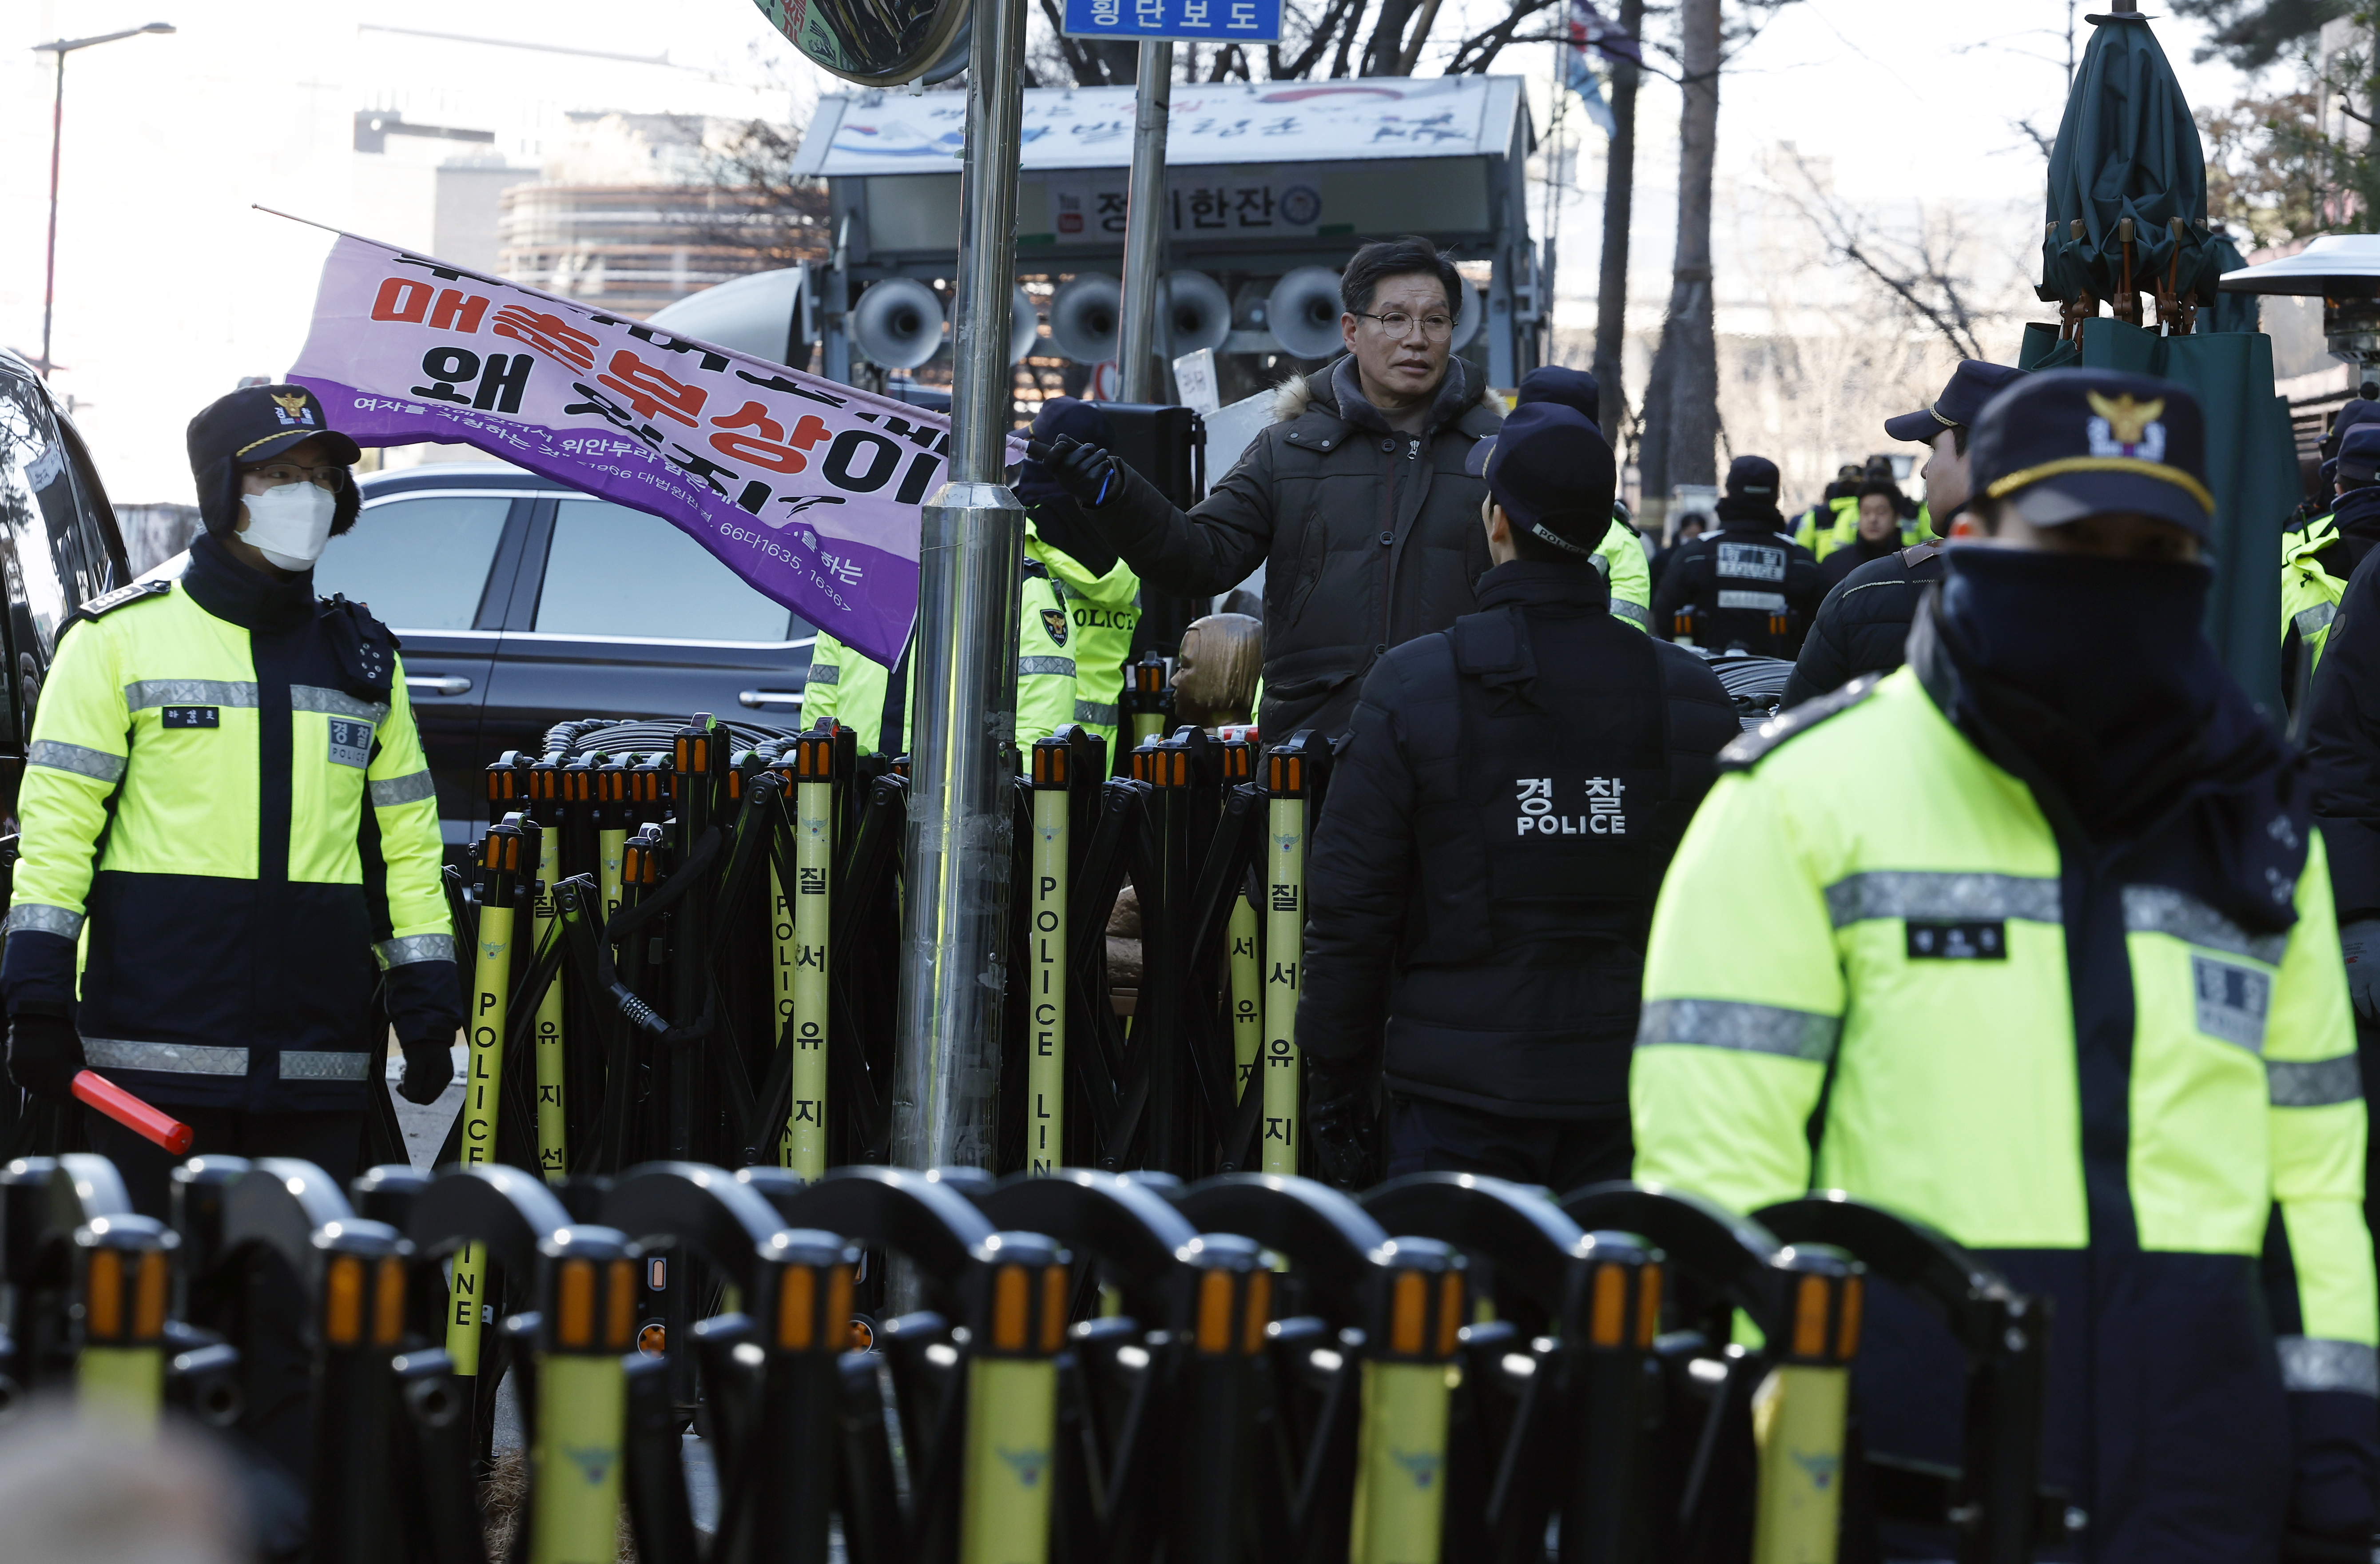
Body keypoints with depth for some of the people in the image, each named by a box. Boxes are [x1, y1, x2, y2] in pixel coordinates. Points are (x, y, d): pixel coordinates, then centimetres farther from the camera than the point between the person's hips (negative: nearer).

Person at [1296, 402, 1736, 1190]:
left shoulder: (1410, 687, -4)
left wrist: (1334, 1083, 7)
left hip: (1462, 1095, -2)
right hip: (1632, 1090, 2)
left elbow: (1350, 909, -2)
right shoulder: (1691, 696, 2)